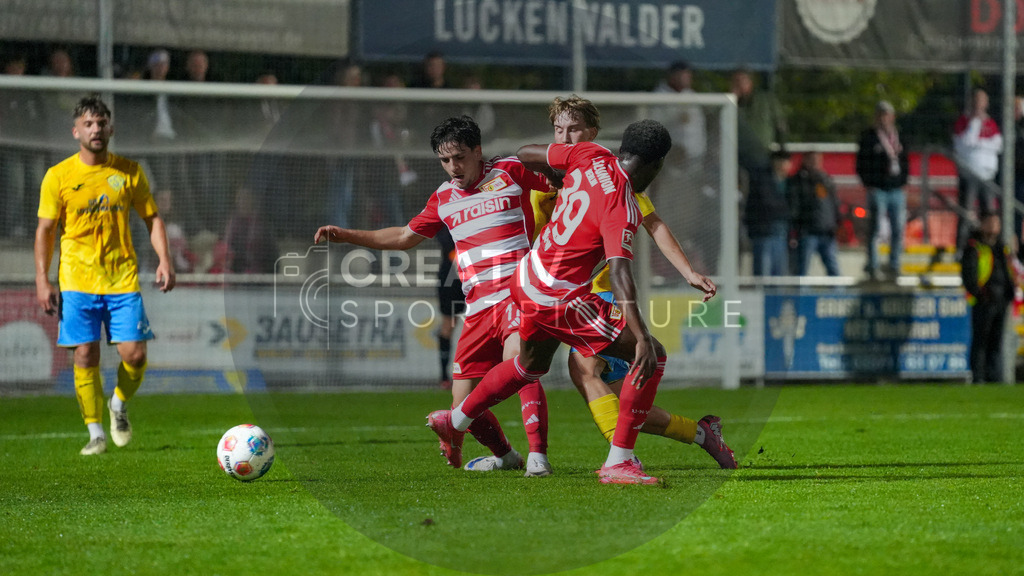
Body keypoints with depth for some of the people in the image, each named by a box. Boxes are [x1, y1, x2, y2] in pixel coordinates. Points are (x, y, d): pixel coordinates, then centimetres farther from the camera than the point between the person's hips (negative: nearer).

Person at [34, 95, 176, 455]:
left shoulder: (129, 172, 4)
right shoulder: (58, 177, -1)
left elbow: (152, 218, 11)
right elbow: (45, 230, 3)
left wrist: (164, 259, -3)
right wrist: (42, 281, -4)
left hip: (123, 279, 1)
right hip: (77, 280, -1)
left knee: (135, 354, -7)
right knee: (86, 356, -5)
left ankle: (119, 405, 23)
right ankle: (96, 433, 6)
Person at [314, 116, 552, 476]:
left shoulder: (510, 173, 2)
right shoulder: (443, 198, 18)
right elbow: (406, 237, 30)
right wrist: (345, 236, 27)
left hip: (518, 293, -6)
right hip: (478, 308, 6)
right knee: (464, 403, 1)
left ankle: (538, 456, -35)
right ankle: (505, 456, 28)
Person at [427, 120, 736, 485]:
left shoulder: (590, 156, -3)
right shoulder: (621, 208, -23)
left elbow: (527, 154, 10)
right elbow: (619, 273, -33)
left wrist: (555, 179, 31)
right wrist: (642, 340, -39)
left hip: (526, 280, 9)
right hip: (560, 299, -9)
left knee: (531, 364, 36)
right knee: (652, 358, -8)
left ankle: (455, 421, 53)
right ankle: (618, 462, -9)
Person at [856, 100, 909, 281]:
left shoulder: (898, 136, 15)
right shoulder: (868, 137, 0)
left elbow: (905, 160, 22)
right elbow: (862, 163, -1)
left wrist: (903, 180, 10)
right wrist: (869, 184, -8)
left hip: (897, 190, 5)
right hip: (878, 190, -5)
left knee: (898, 229, 4)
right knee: (876, 228, -6)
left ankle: (894, 265, 11)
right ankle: (872, 266, -3)